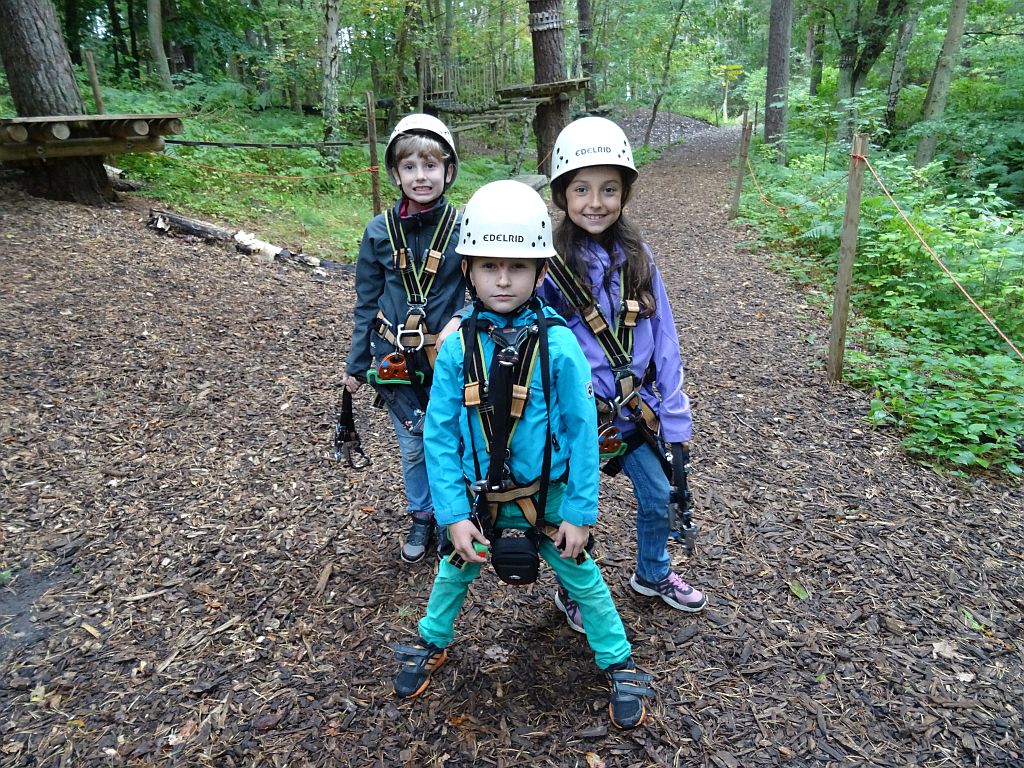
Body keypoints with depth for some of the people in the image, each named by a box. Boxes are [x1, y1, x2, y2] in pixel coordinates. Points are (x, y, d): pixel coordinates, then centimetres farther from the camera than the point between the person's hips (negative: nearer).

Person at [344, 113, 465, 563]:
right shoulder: (380, 232, -4)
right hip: (395, 364, 2)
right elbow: (366, 303, 4)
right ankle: (421, 518, 38)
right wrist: (357, 366, 6)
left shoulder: (463, 229, -8)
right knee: (413, 448, 16)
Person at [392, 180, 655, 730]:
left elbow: (582, 432, -12)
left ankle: (620, 665, 37)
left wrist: (579, 512, -10)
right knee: (454, 569, 22)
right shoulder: (457, 347, -13)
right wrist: (454, 513, -11)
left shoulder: (558, 345, -19)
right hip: (478, 499, 2)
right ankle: (431, 643, 50)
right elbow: (438, 434, -8)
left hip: (546, 496, -2)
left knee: (581, 576, 13)